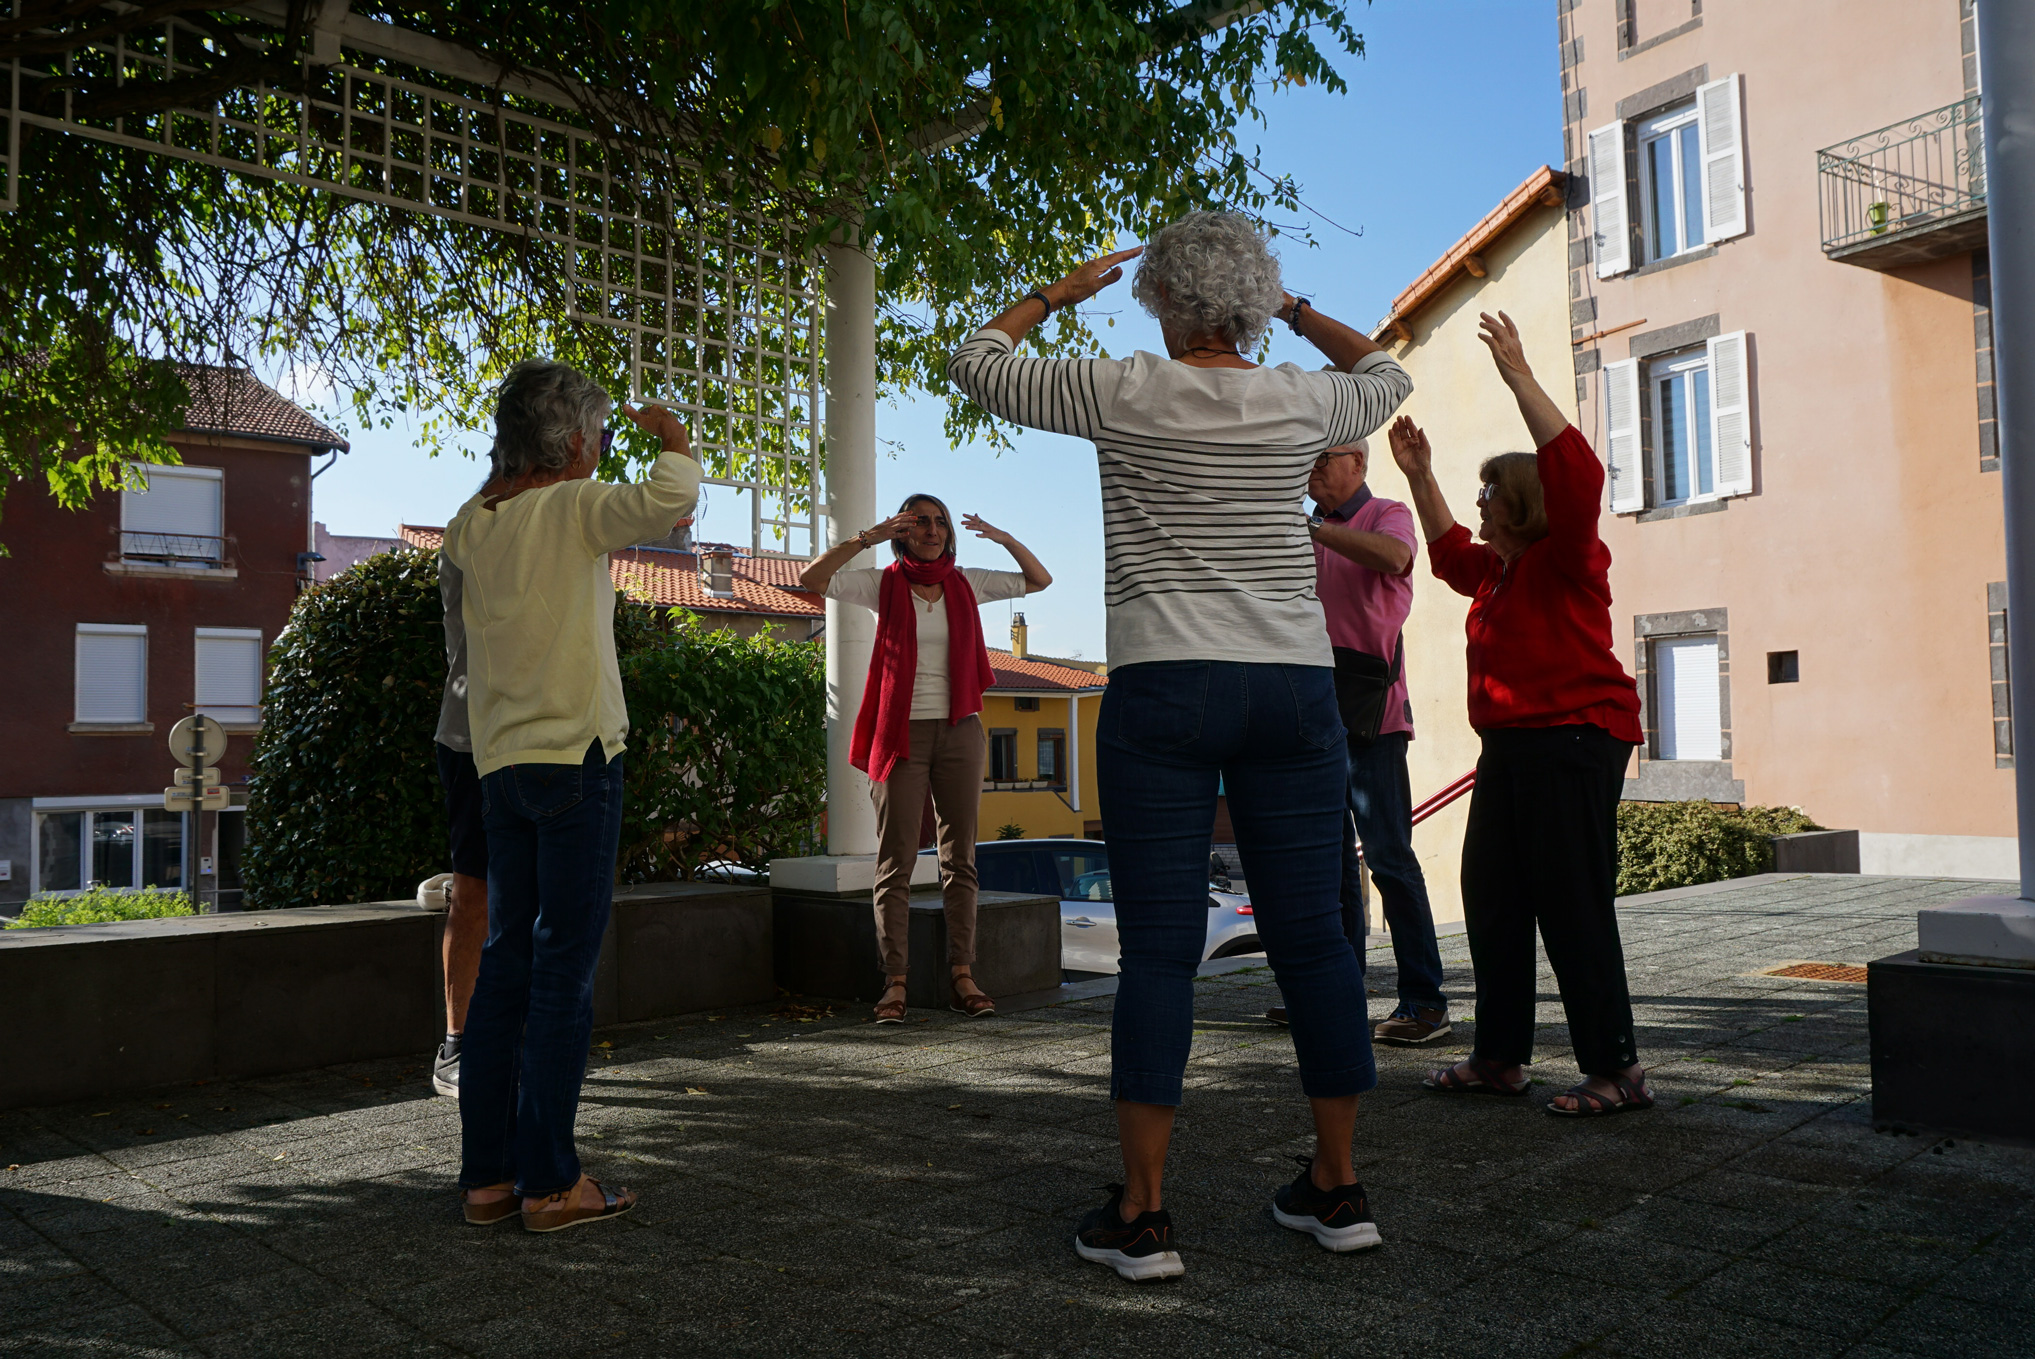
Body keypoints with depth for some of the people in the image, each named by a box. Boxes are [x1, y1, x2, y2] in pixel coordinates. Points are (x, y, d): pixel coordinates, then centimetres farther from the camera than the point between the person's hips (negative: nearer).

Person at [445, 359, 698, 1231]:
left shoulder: (471, 523, 9)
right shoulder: (573, 508, -9)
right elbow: (670, 501, -23)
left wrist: (502, 476, 25)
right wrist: (668, 434, -5)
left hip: (501, 764, 7)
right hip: (575, 758, -7)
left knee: (506, 963, 11)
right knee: (564, 970, -3)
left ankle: (486, 1175, 16)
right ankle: (550, 1182, 2)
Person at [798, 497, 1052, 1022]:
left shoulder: (966, 584, 9)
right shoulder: (884, 585, 2)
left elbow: (1040, 580, 14)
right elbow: (811, 580, -9)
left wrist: (1003, 538, -2)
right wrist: (869, 537, -16)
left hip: (960, 730, 3)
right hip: (903, 733, -3)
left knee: (960, 857, 5)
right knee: (896, 861, -3)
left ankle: (962, 976, 9)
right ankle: (895, 982, -1)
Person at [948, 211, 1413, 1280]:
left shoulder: (1124, 393, 0)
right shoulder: (1298, 401, 7)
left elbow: (974, 360, 14)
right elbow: (1386, 373, 31)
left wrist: (1060, 292, 25)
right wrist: (1294, 309, 32)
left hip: (1162, 690, -3)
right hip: (1295, 685, 3)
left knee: (1159, 947, 0)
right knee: (1311, 933, 9)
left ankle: (1142, 1213, 4)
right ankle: (1337, 1186, 21)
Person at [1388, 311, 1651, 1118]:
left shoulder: (1567, 559, -7)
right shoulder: (1497, 569, 19)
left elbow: (1576, 473, -23)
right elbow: (1449, 550, 39)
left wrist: (1519, 378, -23)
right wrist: (1420, 476, 33)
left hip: (1573, 741, -10)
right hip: (1511, 747, 10)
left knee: (1573, 907, -8)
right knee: (1492, 899, 10)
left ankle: (1617, 1070, 1)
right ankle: (1500, 1057, 19)